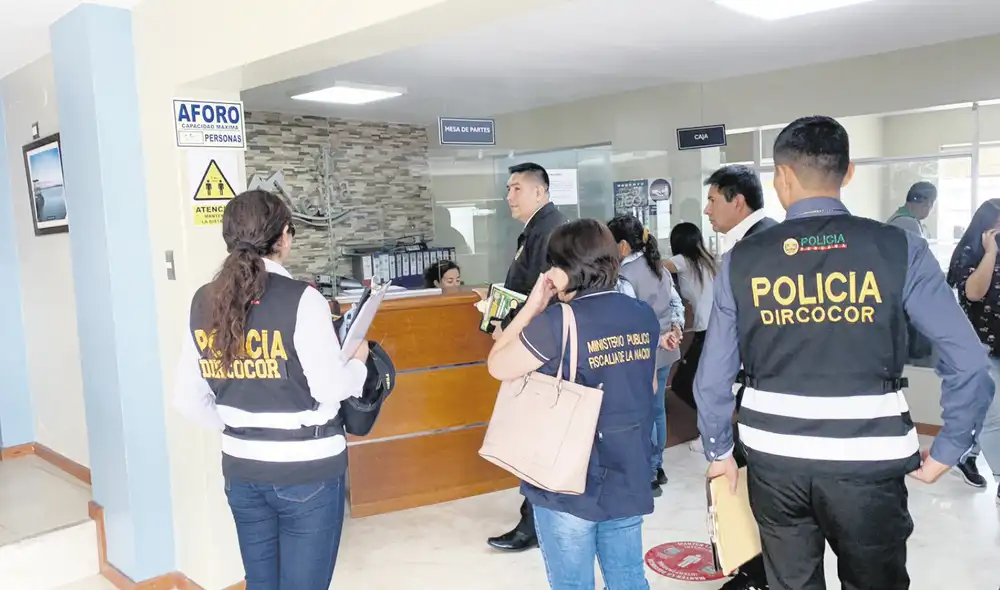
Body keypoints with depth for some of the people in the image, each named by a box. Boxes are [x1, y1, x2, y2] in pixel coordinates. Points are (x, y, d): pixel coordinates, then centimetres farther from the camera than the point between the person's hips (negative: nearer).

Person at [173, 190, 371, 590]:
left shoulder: (203, 302, 0)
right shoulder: (301, 300, -17)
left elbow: (188, 400, 5)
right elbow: (331, 389, -15)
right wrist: (357, 362, 4)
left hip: (242, 470, 6)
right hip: (307, 471, -5)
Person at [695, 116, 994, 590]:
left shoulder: (741, 260, -5)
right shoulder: (899, 249, -7)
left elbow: (713, 377, -1)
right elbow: (970, 364, -9)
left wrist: (718, 451, 13)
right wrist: (947, 450, 5)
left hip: (774, 457, 1)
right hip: (867, 462, -1)